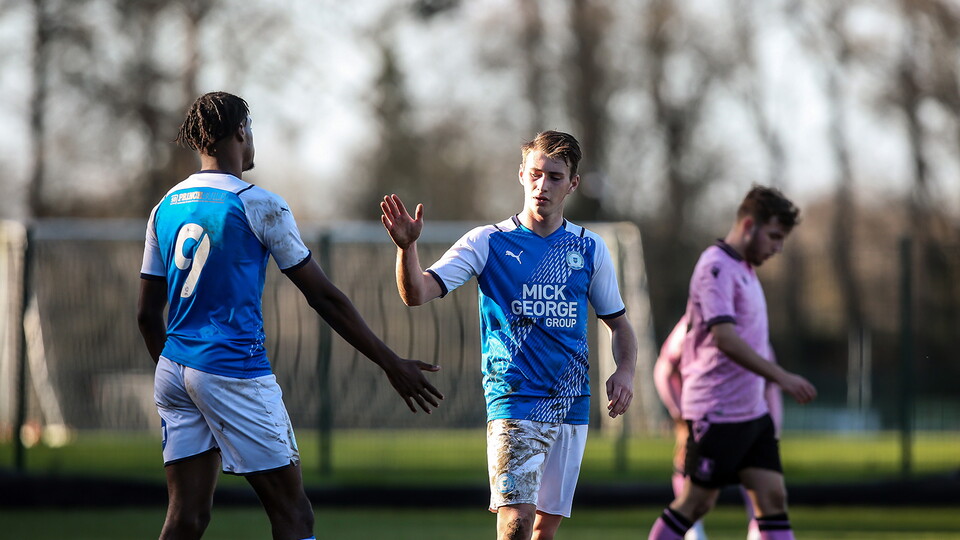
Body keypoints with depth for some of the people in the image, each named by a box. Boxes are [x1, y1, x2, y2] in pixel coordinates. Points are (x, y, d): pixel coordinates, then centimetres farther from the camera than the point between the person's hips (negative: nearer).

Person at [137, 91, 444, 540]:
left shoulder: (166, 208, 11)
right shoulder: (258, 205, -7)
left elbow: (147, 314, 14)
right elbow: (323, 297, -6)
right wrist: (391, 364, 0)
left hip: (175, 370, 7)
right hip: (234, 372, -6)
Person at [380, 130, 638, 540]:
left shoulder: (589, 249, 8)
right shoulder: (488, 243, -1)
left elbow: (618, 323, 18)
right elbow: (417, 294, -11)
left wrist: (625, 371, -1)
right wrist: (407, 247, -30)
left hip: (572, 406, 4)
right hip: (513, 402, -4)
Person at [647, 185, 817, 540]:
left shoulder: (745, 269, 16)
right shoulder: (717, 267, -15)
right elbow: (725, 338, -26)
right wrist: (782, 377, -29)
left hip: (752, 412, 9)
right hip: (717, 413, -9)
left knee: (773, 496, 0)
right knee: (696, 504, -2)